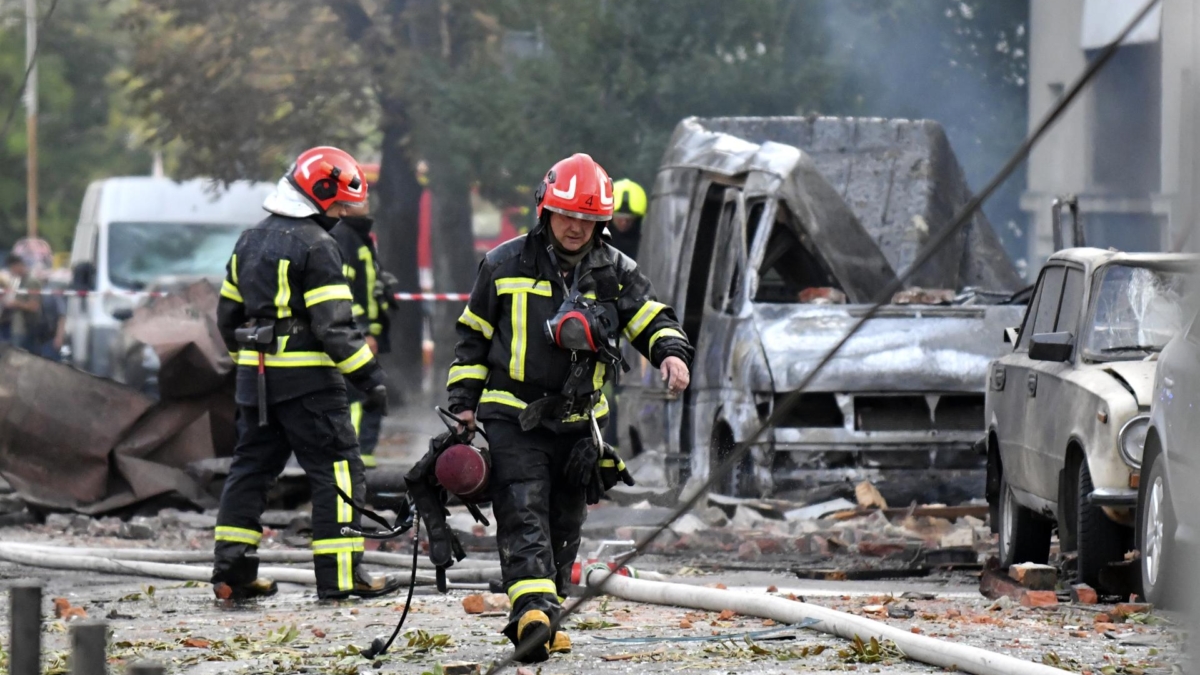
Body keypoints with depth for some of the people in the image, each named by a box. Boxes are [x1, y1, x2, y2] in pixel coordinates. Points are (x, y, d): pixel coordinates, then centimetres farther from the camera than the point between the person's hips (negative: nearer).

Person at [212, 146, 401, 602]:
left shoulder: (251, 240, 14)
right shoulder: (315, 246, -12)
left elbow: (228, 313, 20)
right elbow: (333, 325, -18)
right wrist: (369, 375, -15)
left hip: (257, 376, 8)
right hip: (306, 377, -8)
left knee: (252, 465, 13)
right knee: (336, 470, -2)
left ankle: (232, 572, 12)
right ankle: (340, 576, -4)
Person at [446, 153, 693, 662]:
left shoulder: (616, 272, 6)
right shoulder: (506, 266, 1)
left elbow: (652, 319, 7)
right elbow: (473, 336, 8)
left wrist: (670, 352, -16)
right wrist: (463, 401, 3)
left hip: (579, 423, 3)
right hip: (513, 419, -3)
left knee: (564, 525, 9)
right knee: (523, 518, -17)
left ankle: (540, 625, 20)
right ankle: (533, 610, -33)